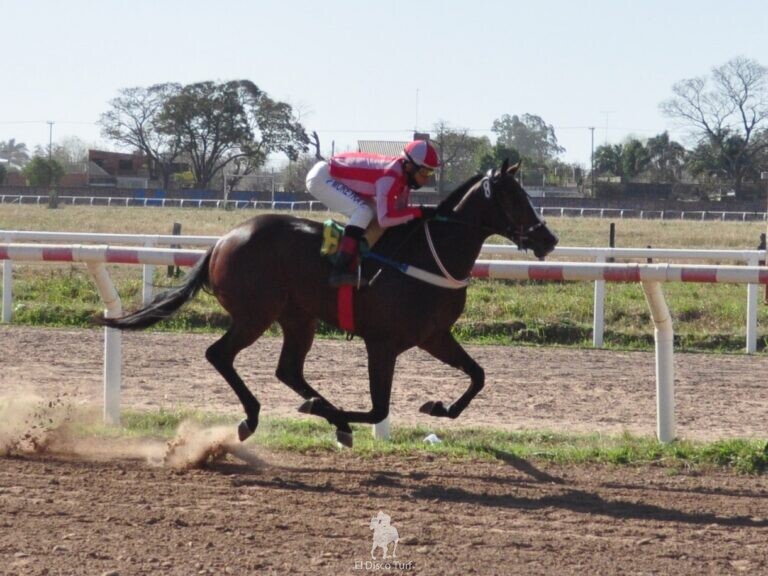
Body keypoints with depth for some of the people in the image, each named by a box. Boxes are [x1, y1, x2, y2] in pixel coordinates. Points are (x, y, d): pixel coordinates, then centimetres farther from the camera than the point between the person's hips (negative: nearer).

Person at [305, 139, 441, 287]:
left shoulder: (404, 175, -3)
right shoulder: (391, 176, -30)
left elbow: (399, 210, 3)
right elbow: (385, 219, -35)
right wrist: (420, 211, -31)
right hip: (321, 179, -10)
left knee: (375, 213, 8)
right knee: (363, 212, -23)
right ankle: (339, 272, -26)